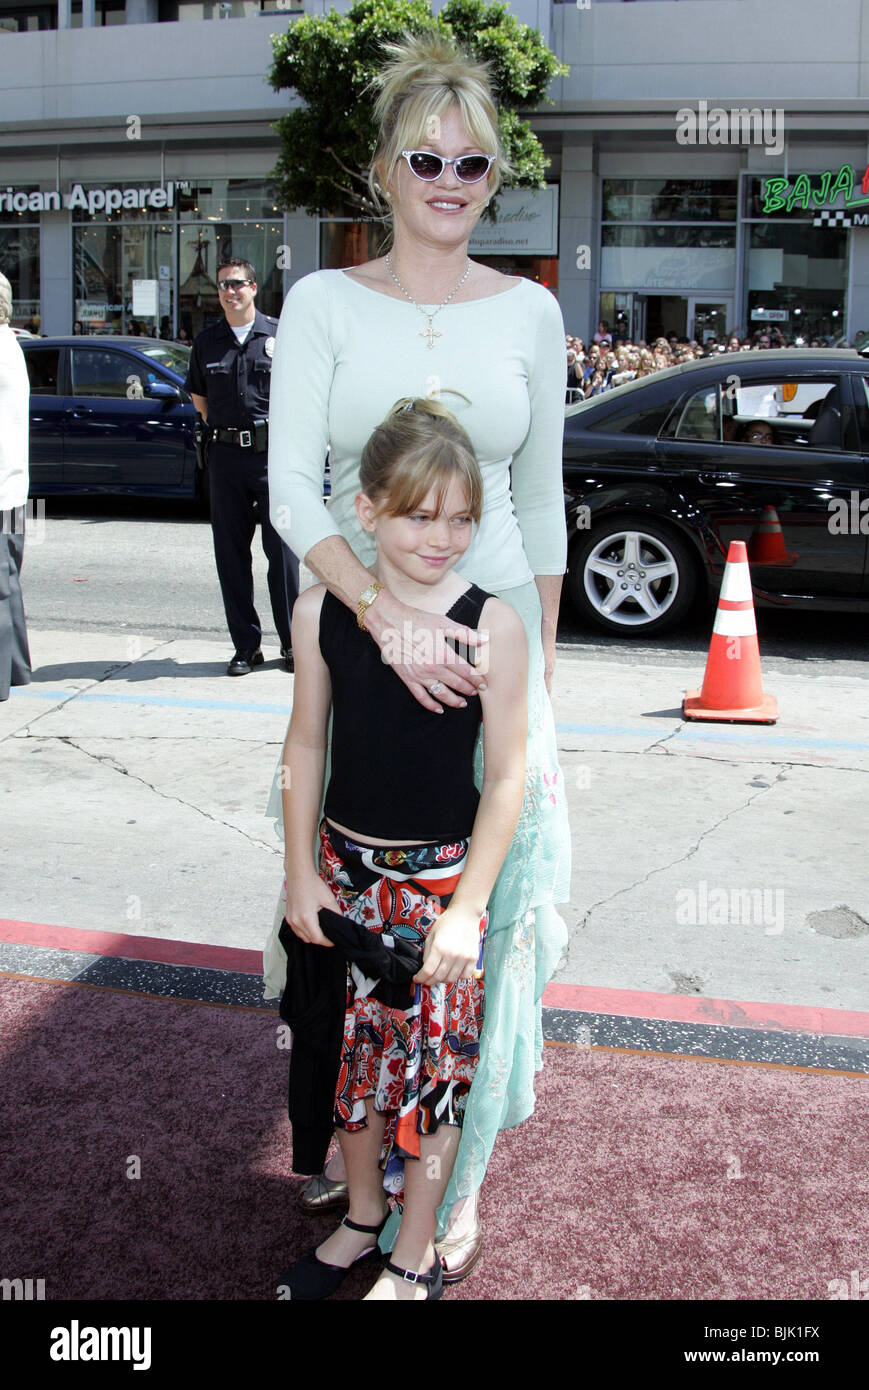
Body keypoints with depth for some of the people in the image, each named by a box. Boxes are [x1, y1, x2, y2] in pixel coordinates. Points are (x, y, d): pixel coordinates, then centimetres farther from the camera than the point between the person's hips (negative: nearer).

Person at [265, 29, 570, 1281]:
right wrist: (389, 615, -24)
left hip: (493, 626, 1)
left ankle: (458, 1175, 21)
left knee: (484, 893, 3)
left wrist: (543, 658, 8)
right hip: (355, 624, -1)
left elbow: (540, 496, 10)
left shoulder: (529, 312, 5)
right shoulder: (323, 303, -1)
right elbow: (291, 486, -10)